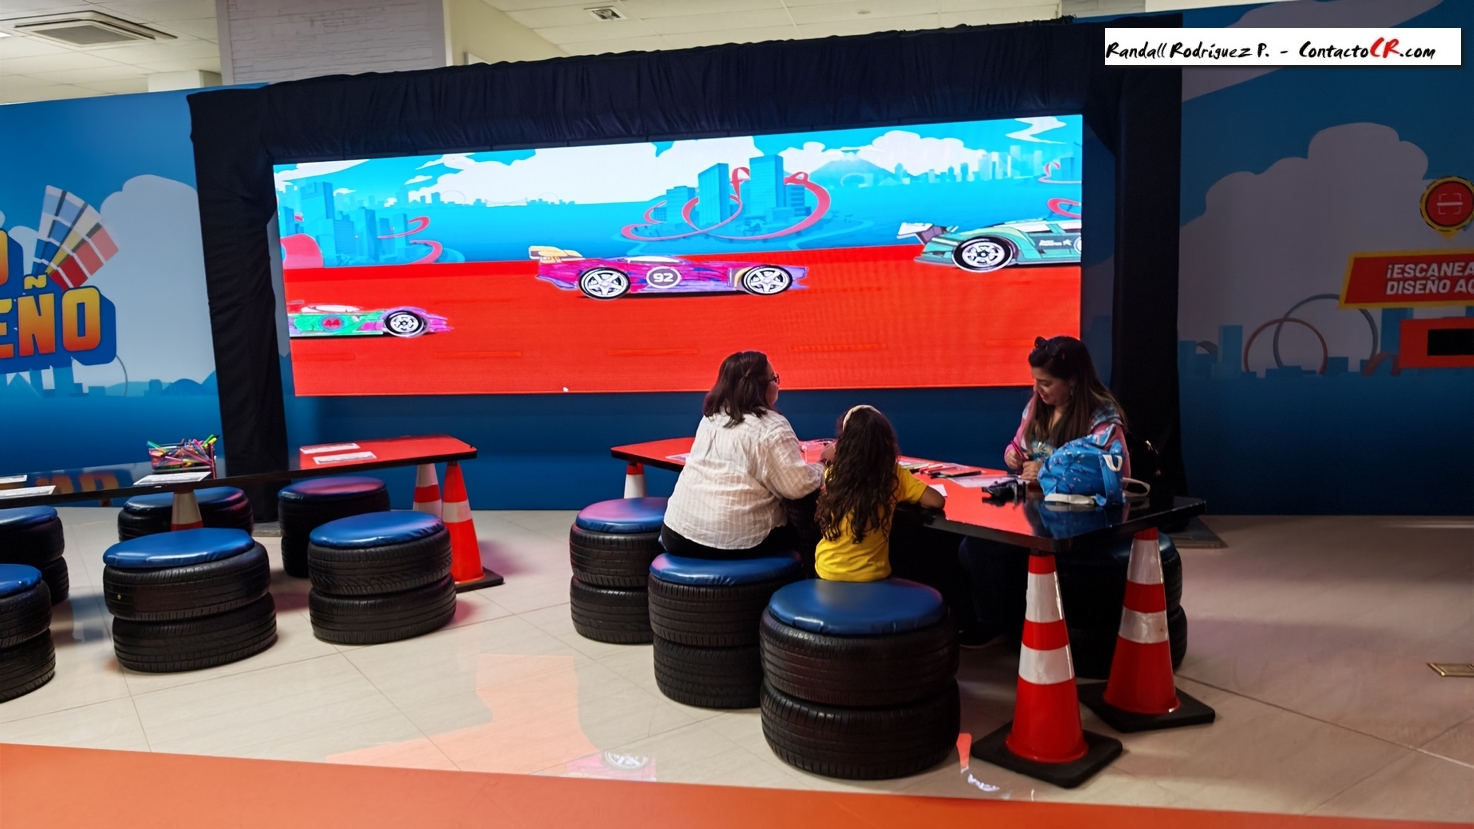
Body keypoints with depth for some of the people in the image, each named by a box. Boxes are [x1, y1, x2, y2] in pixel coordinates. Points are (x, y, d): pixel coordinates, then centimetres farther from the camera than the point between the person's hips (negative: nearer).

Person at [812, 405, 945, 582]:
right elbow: (937, 501, -12)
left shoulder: (832, 474, -10)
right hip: (871, 574, 0)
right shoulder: (895, 475, -14)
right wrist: (902, 494, 2)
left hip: (828, 571, 0)